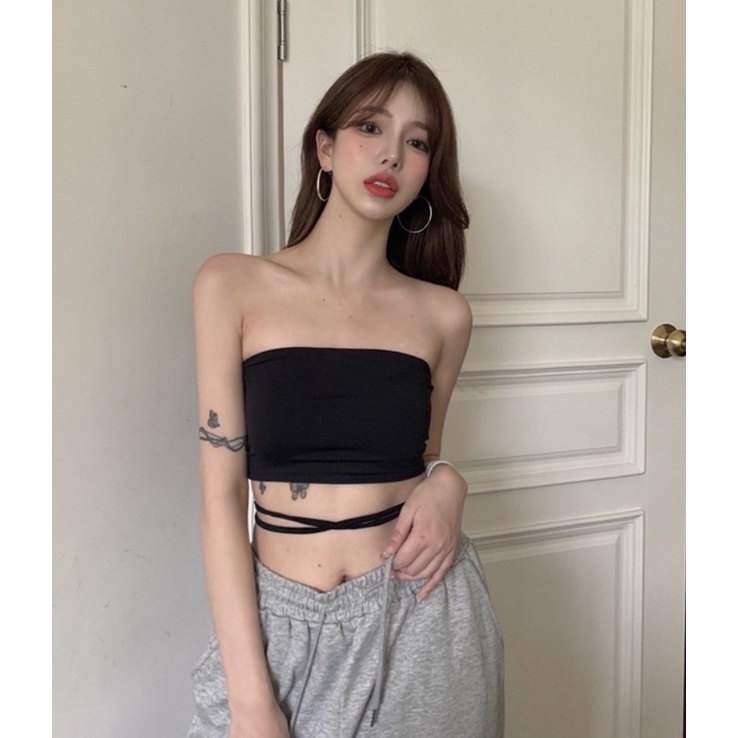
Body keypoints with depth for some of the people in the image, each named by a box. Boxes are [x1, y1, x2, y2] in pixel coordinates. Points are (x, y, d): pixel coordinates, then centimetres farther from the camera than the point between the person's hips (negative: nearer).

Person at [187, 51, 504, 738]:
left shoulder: (442, 313, 0)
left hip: (421, 618, 2)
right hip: (280, 623, -1)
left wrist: (446, 485, -9)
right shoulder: (233, 286, -5)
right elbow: (221, 490, -8)